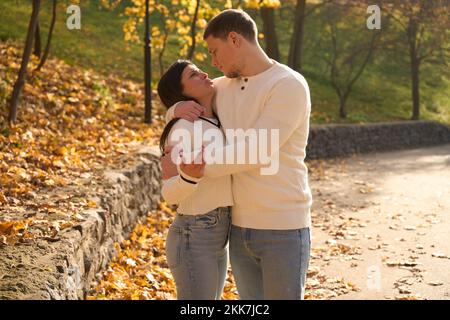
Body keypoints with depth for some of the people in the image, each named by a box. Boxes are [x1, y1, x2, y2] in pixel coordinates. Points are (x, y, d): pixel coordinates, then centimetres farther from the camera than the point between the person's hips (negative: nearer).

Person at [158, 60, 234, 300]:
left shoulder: (214, 125, 10)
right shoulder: (182, 128, -16)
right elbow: (170, 193, -23)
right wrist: (189, 177, -43)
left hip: (218, 238, 9)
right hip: (194, 239, -9)